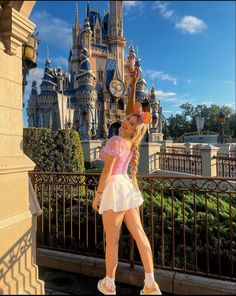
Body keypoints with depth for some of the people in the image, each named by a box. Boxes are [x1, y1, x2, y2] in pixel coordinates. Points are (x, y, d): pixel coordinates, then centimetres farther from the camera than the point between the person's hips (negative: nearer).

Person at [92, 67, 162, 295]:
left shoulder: (116, 141, -17)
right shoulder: (130, 141, 5)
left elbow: (107, 171, -17)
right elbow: (130, 108, 12)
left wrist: (97, 194, -8)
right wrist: (133, 84, 12)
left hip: (115, 188, -8)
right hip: (127, 187, 8)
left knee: (112, 241, 6)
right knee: (138, 233, 9)